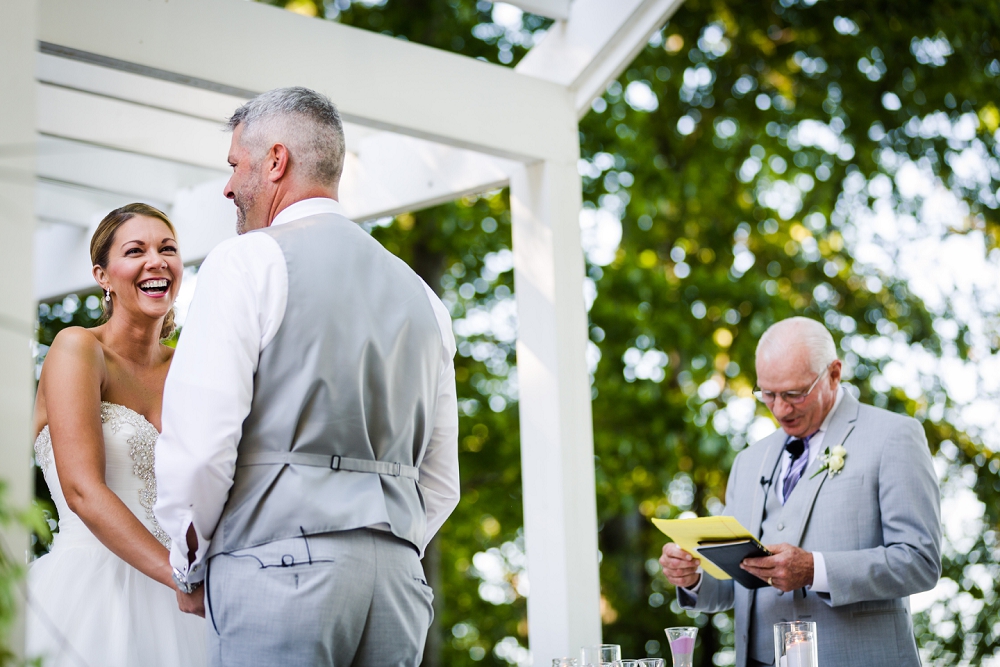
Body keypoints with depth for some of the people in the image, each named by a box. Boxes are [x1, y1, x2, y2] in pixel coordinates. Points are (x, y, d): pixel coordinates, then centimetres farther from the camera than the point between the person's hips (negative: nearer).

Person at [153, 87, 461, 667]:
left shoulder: (246, 262, 0)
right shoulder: (421, 295, 19)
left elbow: (197, 443, -10)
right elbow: (441, 483, 19)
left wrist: (191, 560, 4)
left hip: (278, 563, -6)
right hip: (399, 576, 6)